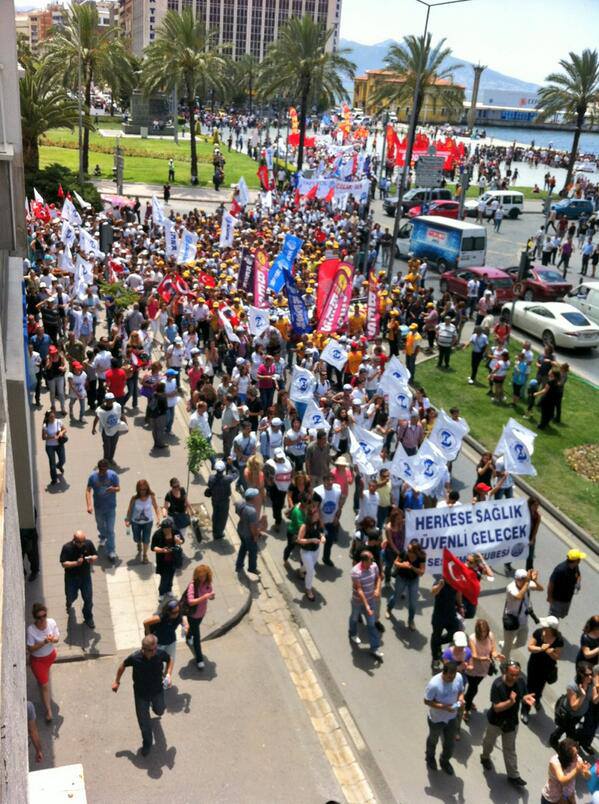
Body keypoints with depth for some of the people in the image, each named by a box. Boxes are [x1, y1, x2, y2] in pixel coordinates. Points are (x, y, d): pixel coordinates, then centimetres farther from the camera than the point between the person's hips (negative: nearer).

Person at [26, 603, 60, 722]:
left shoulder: (52, 622, -22)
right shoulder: (31, 630, -32)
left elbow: (57, 638, -9)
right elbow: (30, 649, -24)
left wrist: (53, 639, -32)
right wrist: (43, 642, -37)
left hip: (51, 655, 3)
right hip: (37, 659, -3)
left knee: (46, 671, 33)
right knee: (44, 685, 3)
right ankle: (48, 710, 18)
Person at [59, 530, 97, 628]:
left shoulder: (89, 544, -13)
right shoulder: (67, 548, -21)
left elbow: (95, 555, -1)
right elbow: (64, 564, -21)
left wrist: (93, 558, -25)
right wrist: (76, 563, -35)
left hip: (85, 576, 2)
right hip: (71, 577, -1)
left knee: (88, 598, 6)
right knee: (72, 596, 19)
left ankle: (88, 618, 30)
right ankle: (69, 603, 57)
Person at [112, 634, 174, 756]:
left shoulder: (161, 654, -27)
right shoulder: (135, 658, -31)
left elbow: (170, 660, -4)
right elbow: (123, 665, -9)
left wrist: (168, 674, -19)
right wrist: (116, 682, 1)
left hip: (157, 690, 2)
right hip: (141, 693, -2)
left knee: (159, 711, 28)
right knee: (144, 721, 8)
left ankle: (156, 704, 66)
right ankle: (147, 744, 37)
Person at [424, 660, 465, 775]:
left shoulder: (459, 677, -20)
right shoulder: (434, 684, -36)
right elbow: (427, 701, -24)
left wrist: (461, 698, -22)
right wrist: (444, 707, -32)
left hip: (452, 718, 4)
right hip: (436, 719, -4)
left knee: (450, 743, 21)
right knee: (433, 740, 25)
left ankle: (445, 761, 52)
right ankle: (430, 757, 57)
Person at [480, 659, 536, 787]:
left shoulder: (521, 681, -20)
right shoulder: (497, 685, -35)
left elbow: (522, 696, -2)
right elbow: (497, 707, -32)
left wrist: (526, 698, -26)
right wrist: (510, 702, -49)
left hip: (512, 721, 3)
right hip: (496, 720, -3)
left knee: (510, 749, 17)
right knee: (489, 741, 26)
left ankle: (513, 776, 33)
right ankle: (485, 757, 56)